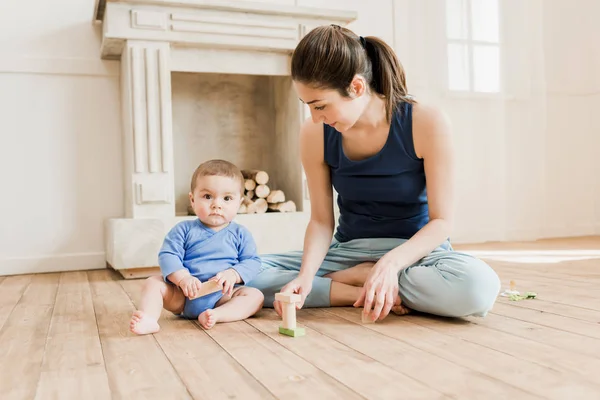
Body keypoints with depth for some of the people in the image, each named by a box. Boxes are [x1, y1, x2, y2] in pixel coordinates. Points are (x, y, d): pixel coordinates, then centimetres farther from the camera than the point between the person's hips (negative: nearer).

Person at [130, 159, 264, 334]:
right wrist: (183, 278, -23)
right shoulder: (184, 229, 3)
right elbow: (167, 256, -6)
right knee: (153, 282, -15)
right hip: (182, 295, 0)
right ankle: (148, 318, -37)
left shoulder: (240, 234, 5)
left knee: (255, 295, -21)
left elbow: (252, 261, 0)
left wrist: (233, 274, -20)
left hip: (223, 296, 0)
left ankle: (217, 315, -41)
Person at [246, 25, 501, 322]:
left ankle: (357, 277, -14)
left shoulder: (426, 123, -18)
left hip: (414, 250, -2)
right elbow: (321, 220, -4)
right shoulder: (315, 134, -10)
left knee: (479, 287, -36)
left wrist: (391, 262, -32)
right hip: (349, 251, 2)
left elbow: (442, 219, -15)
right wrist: (306, 274, -23)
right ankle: (373, 294, -16)